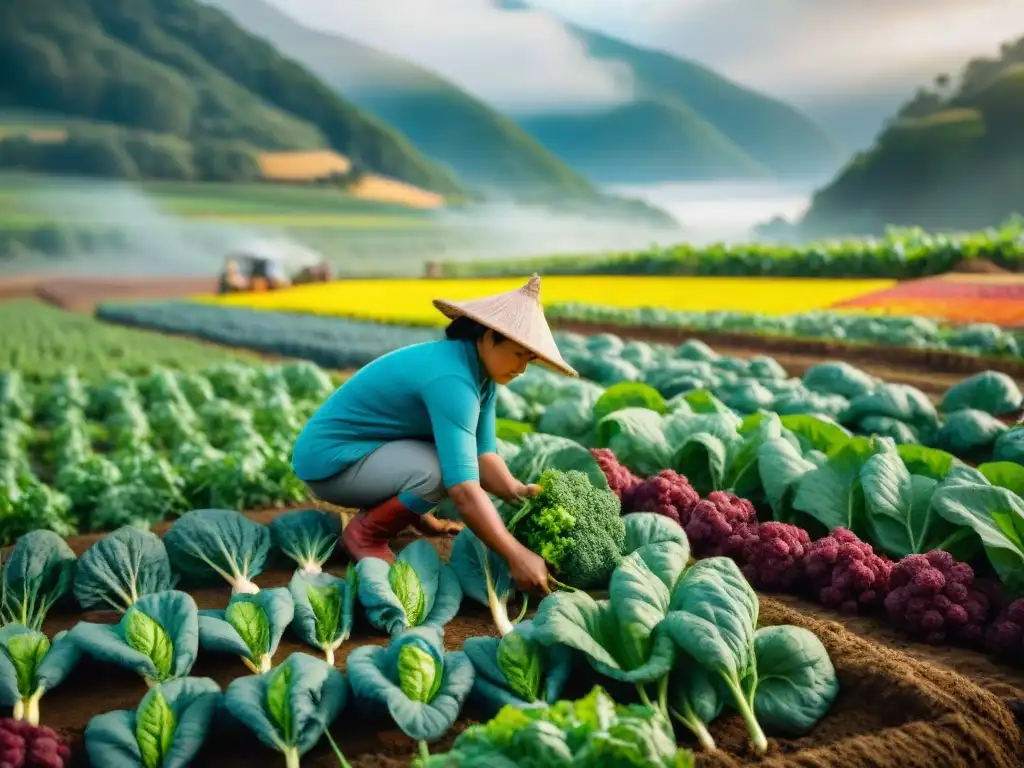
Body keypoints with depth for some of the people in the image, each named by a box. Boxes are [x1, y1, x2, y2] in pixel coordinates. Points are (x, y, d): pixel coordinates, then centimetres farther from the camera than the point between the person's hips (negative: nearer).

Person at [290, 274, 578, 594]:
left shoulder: (480, 373, -1)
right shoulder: (451, 379, -30)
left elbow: (481, 454, -2)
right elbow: (464, 490, -36)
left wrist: (514, 489, -21)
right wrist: (516, 556, -35)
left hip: (366, 447, 9)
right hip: (330, 458, -9)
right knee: (439, 471, -30)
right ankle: (365, 532, -7)